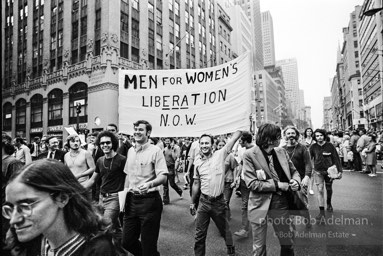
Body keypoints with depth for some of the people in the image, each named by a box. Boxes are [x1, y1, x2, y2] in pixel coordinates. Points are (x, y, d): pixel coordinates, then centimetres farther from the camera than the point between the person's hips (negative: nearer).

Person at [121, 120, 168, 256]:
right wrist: (125, 194, 13)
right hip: (131, 200, 6)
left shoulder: (155, 151, -10)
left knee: (148, 244, 4)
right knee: (126, 241, 14)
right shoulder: (130, 151, 10)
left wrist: (150, 184, -34)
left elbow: (163, 177, -16)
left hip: (149, 200, -6)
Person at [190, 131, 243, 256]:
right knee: (199, 234, 8)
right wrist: (192, 203, 13)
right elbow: (196, 184, 9)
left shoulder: (220, 154, -8)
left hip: (219, 202, -1)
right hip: (204, 202, 2)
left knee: (225, 231, 21)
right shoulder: (197, 162, 0)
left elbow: (235, 137, -10)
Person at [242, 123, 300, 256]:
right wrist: (277, 185, -18)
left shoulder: (281, 151, 1)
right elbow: (251, 183, -18)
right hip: (260, 205, -4)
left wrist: (296, 181, -11)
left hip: (281, 203, 5)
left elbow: (293, 171, 11)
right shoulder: (250, 155, -15)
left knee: (288, 243, 19)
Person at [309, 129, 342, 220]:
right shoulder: (313, 147, -4)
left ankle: (329, 204, 45)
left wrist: (340, 171, -5)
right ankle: (321, 212, -1)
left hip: (329, 171, 1)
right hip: (318, 172, -1)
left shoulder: (330, 146, -5)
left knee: (329, 189, 17)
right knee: (320, 190, -7)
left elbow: (336, 158, -2)